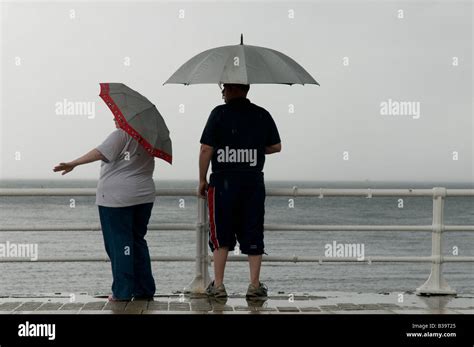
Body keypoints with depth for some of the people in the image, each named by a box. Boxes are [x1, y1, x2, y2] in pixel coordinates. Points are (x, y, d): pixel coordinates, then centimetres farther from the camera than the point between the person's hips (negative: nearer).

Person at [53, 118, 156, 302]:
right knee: (138, 241, 14)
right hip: (144, 196, 7)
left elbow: (100, 153, -22)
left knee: (119, 243, -2)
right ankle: (145, 290, 13)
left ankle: (122, 292, -3)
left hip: (116, 198, -7)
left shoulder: (120, 136, -9)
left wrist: (73, 164, -26)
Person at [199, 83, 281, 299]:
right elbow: (276, 146, 10)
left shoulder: (219, 113, -3)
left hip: (223, 181, -2)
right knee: (252, 233, 7)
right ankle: (255, 285, 6)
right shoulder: (262, 115, 5)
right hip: (253, 182, 2)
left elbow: (206, 149, -7)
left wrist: (202, 180, 2)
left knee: (221, 235, 7)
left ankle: (218, 285, 8)